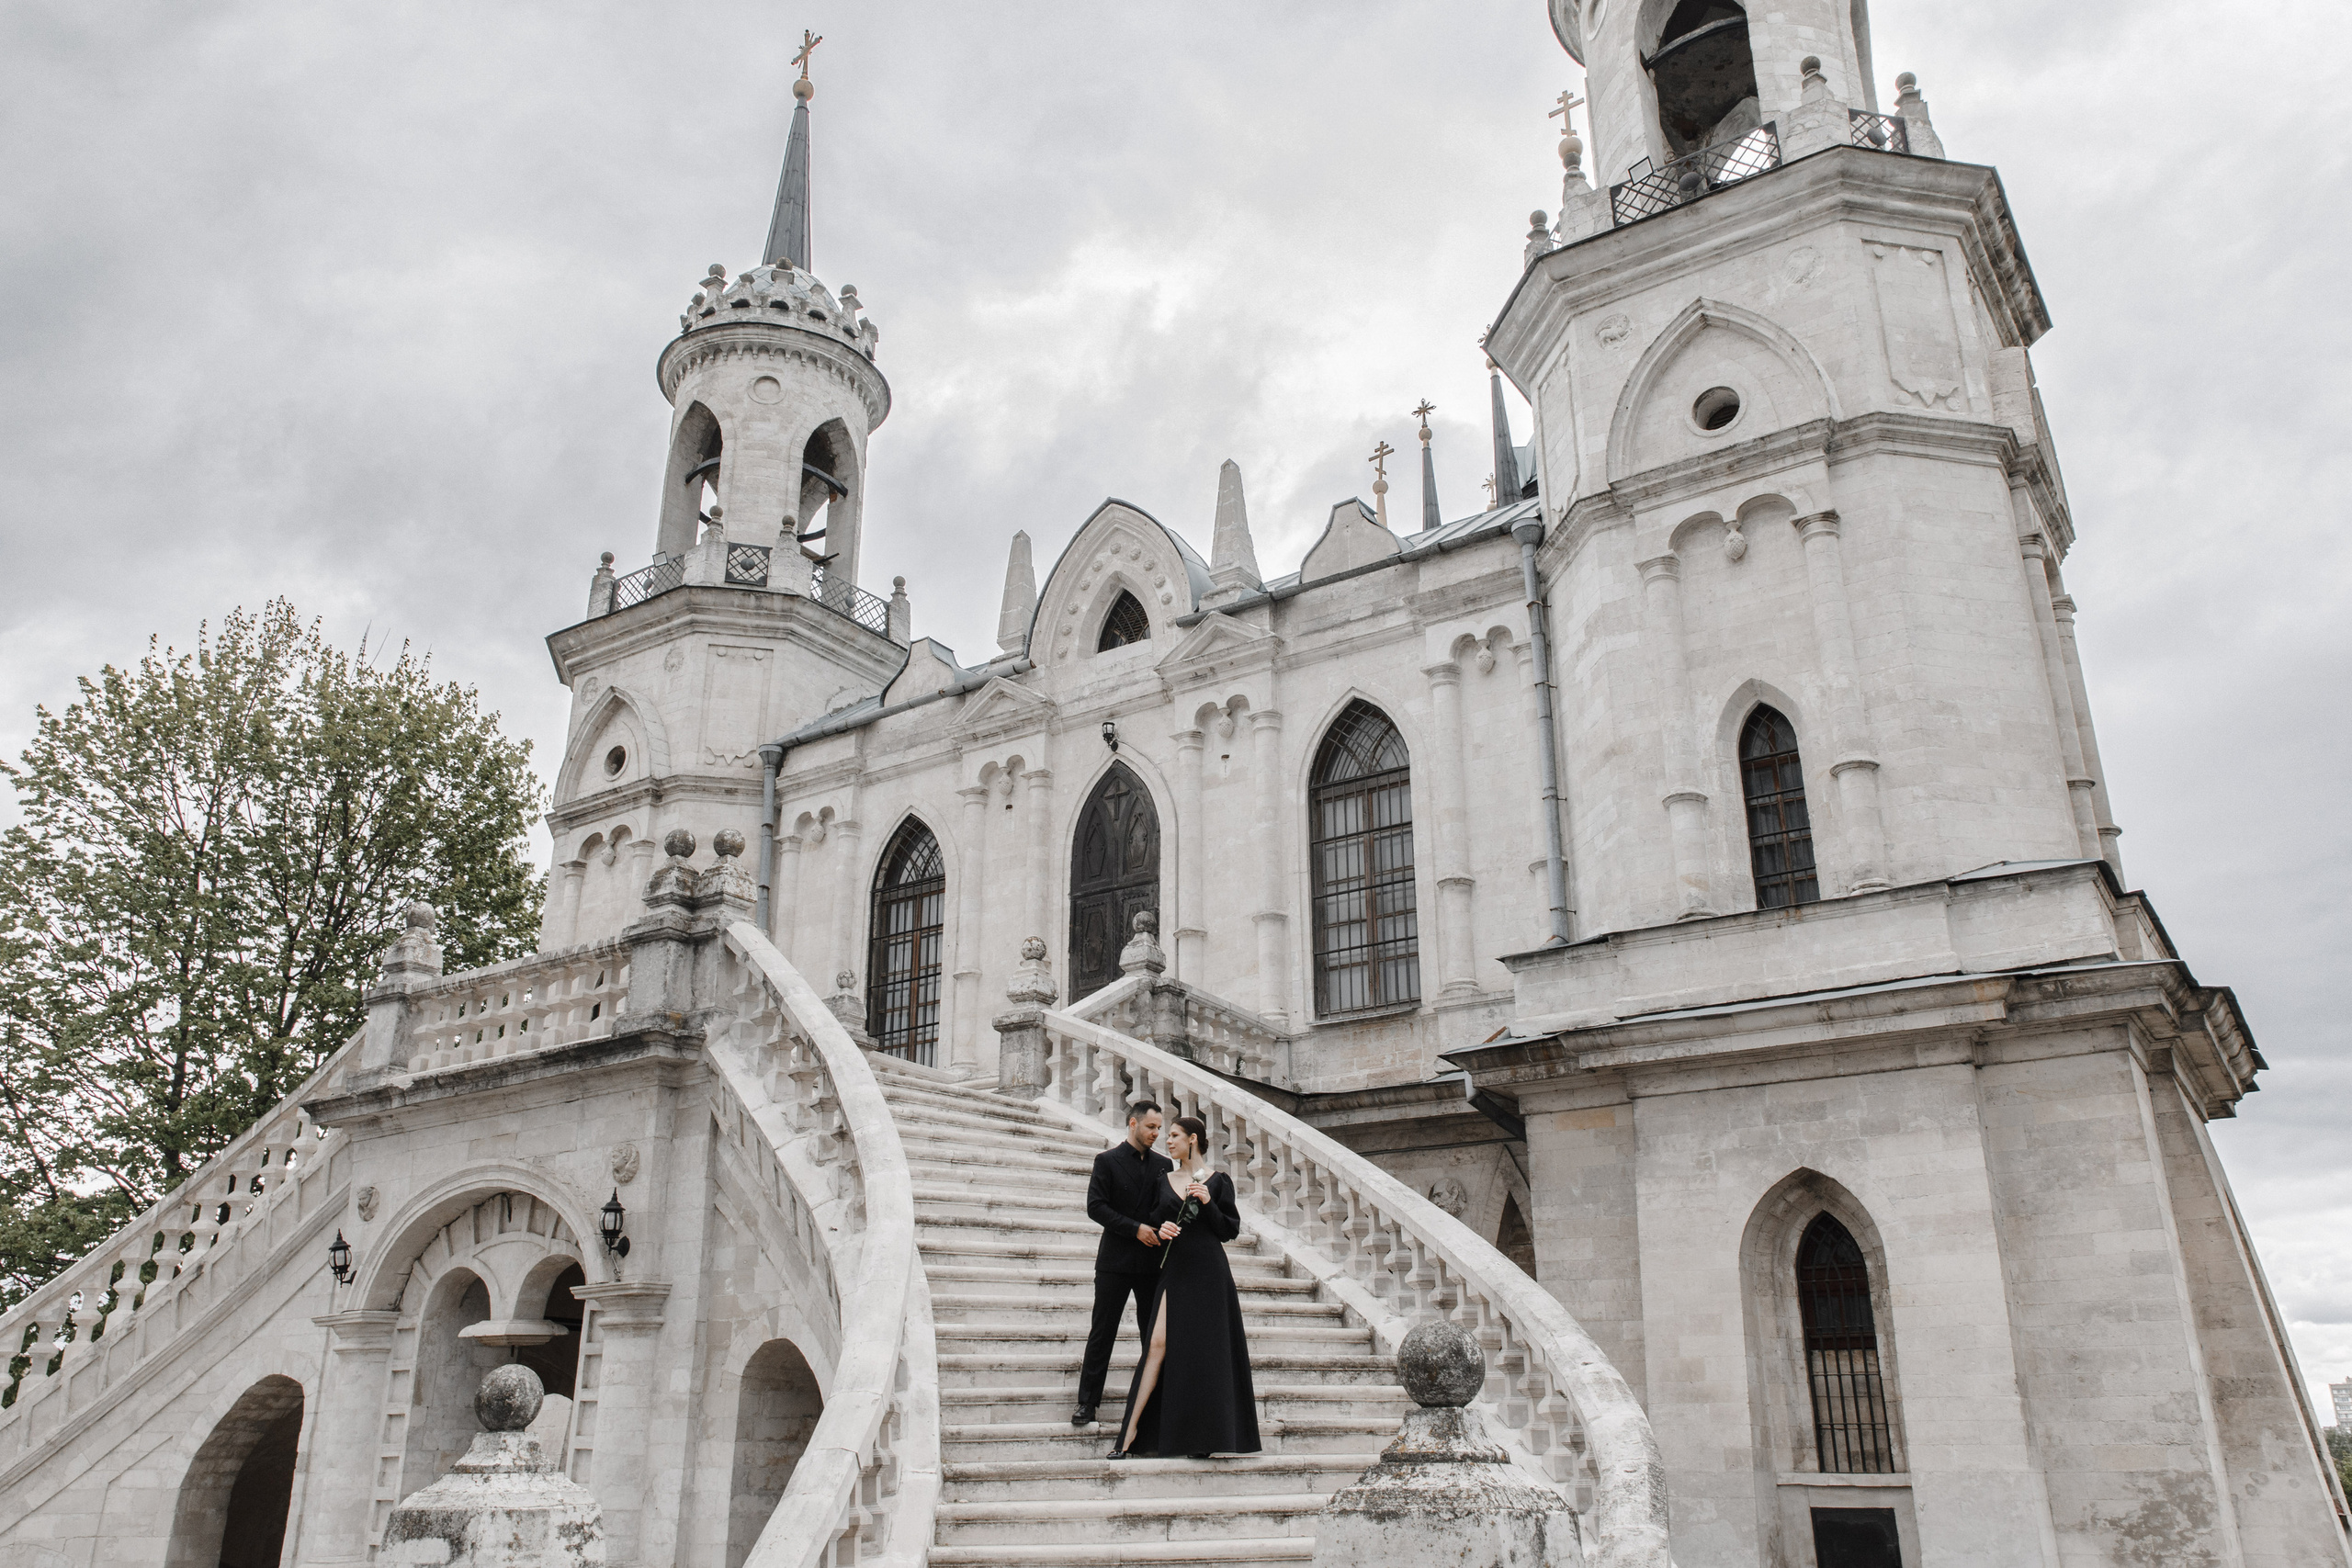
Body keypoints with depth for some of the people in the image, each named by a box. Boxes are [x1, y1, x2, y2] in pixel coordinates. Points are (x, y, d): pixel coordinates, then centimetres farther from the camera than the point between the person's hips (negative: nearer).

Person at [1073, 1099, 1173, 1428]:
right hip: (1115, 1261, -3)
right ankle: (1087, 1401, 8)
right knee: (1102, 1333, 1)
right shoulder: (1107, 1161, -1)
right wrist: (1135, 1228, -15)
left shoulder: (1163, 1164, 11)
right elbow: (1095, 1207, -8)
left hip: (1153, 1262, 4)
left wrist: (1164, 1229, -9)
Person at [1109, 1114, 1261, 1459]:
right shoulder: (1165, 1180, 12)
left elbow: (1231, 1230, -2)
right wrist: (1161, 1229, -7)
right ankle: (1131, 1432, -5)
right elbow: (1154, 1221, 15)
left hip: (1208, 1271, -3)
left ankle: (1204, 1437, 9)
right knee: (1159, 1343, -6)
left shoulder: (1218, 1180, 0)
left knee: (1205, 1348, -1)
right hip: (1174, 1270, 3)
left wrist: (1208, 1203, -15)